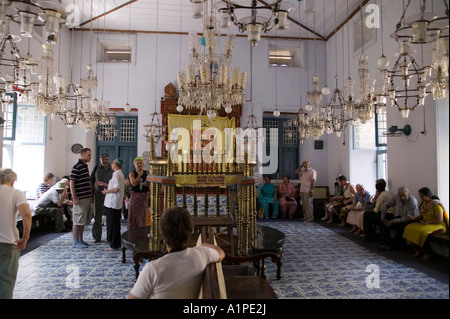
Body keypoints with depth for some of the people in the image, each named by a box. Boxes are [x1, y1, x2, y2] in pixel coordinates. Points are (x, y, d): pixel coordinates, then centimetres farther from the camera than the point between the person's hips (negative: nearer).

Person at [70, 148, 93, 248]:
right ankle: (75, 242, 5)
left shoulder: (86, 166, 15)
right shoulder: (76, 167, -12)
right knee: (78, 221, -2)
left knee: (83, 221, 14)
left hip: (87, 197, 9)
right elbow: (72, 183, -16)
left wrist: (91, 195, 20)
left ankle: (80, 240, 23)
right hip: (80, 198, -9)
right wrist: (74, 198, -20)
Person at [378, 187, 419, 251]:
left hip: (410, 221, -7)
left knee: (401, 226, -36)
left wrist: (393, 221, -26)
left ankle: (393, 246, -14)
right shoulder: (396, 197, -10)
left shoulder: (412, 202, -26)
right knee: (384, 221, -9)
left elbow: (408, 218, -27)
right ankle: (385, 243, -11)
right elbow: (386, 205, 5)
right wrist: (383, 216, 0)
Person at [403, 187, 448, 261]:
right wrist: (414, 218, -4)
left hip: (438, 225, -8)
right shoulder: (423, 204, 8)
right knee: (409, 228, -14)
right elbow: (421, 216, 16)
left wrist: (427, 222, -22)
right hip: (425, 223, 8)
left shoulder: (436, 204, -16)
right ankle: (418, 250, -2)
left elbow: (440, 220, -19)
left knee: (422, 231, -34)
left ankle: (427, 253, -12)